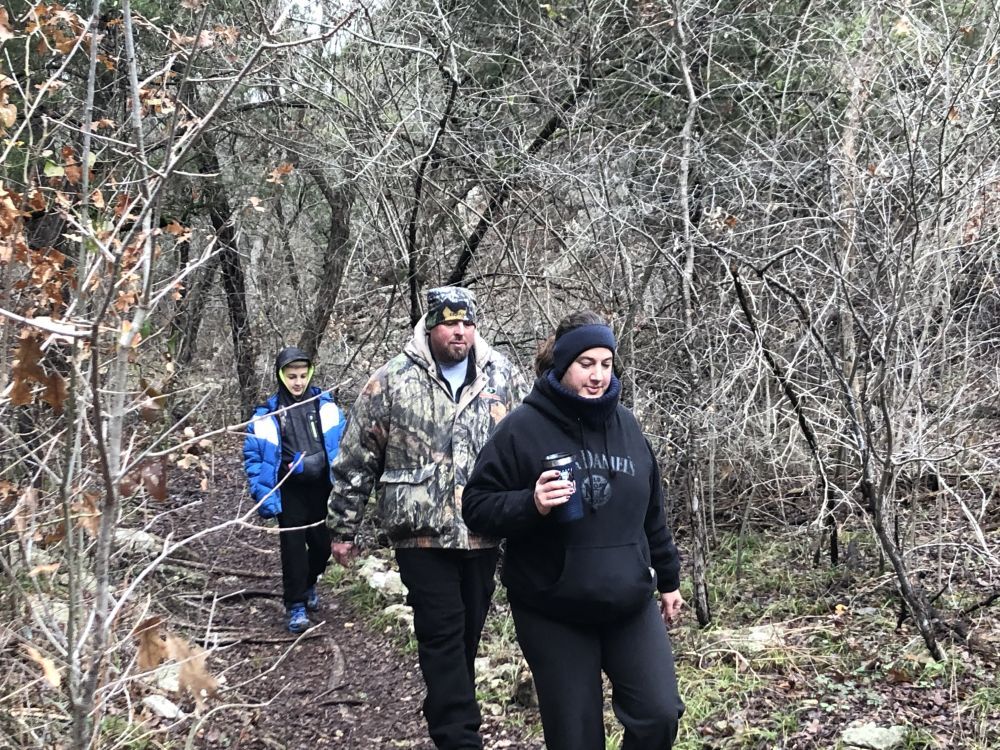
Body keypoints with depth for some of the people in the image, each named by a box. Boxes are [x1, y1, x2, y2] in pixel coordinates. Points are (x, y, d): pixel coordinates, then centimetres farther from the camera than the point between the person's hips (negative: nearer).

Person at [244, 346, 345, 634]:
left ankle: (308, 584, 38)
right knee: (294, 548, -1)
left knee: (323, 544, 11)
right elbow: (253, 456, -2)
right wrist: (263, 495, -9)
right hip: (290, 493, -2)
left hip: (321, 489, 2)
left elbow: (343, 444, 2)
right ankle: (296, 606, 10)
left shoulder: (325, 406, 0)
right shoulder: (267, 414, -4)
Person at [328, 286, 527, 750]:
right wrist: (343, 528, 3)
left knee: (469, 632, 14)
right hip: (422, 533, -3)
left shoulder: (504, 378, 4)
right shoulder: (391, 382, -3)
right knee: (441, 633, -4)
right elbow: (355, 461, 1)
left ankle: (445, 711, 33)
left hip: (482, 533, 3)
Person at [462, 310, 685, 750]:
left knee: (659, 715, -2)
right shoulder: (524, 428, -9)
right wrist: (531, 505, -26)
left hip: (630, 604, 4)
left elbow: (651, 511, 16)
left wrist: (668, 578, 20)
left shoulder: (625, 425, 7)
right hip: (553, 615, -4)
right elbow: (477, 507, -9)